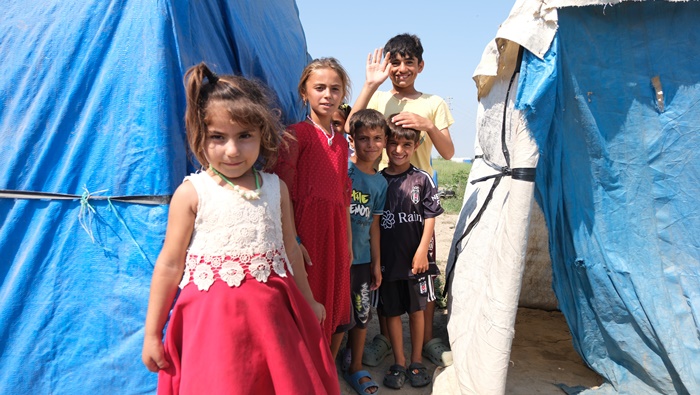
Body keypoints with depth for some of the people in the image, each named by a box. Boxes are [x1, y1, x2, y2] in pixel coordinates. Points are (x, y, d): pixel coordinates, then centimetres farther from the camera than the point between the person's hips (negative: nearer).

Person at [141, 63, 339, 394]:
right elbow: (170, 264, -2)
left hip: (273, 312, 4)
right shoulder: (191, 193, -7)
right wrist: (151, 333, 2)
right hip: (213, 317, -3)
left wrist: (309, 303, 22)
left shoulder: (276, 188, 3)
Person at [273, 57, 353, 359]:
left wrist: (348, 242, 16)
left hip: (335, 231, 7)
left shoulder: (341, 140, 15)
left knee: (338, 317, 13)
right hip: (307, 229, -6)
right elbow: (284, 191, -11)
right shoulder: (297, 133, -5)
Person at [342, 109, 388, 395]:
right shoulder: (341, 168, -10)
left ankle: (356, 369, 34)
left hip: (362, 259, 5)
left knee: (362, 315, 15)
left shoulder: (380, 182, 7)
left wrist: (376, 263, 13)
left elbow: (374, 223, 12)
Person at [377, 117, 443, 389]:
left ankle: (416, 361, 28)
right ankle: (399, 363, 25)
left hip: (416, 258, -1)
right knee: (392, 312, 10)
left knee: (416, 310, 12)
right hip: (387, 258, 1)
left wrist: (422, 251, -10)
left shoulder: (422, 179, -3)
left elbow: (430, 217, -2)